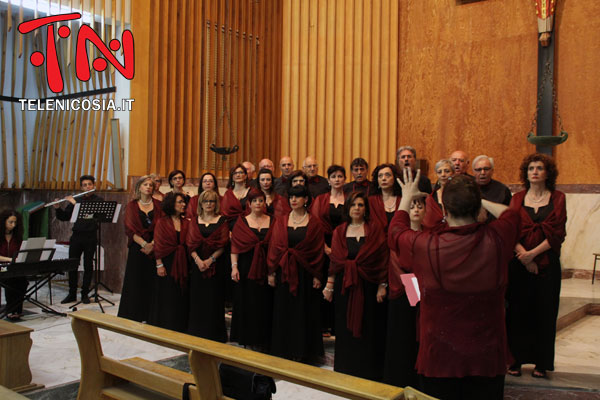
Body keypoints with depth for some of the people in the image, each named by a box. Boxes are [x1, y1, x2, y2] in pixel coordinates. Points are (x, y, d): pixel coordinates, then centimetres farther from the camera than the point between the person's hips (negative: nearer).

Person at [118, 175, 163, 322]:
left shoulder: (158, 205, 7)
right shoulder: (132, 206, 7)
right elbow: (130, 229, -2)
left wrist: (152, 244, -14)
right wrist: (144, 244, -15)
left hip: (155, 248, 0)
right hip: (137, 248, 0)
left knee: (152, 282, -1)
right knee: (135, 281, 1)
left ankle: (149, 316, 6)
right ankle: (133, 316, 9)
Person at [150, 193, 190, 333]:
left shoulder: (186, 222, 6)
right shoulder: (162, 222, -3)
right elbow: (158, 244, -6)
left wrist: (188, 263, -4)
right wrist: (159, 264, -11)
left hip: (182, 263, 3)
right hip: (167, 261, -3)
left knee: (180, 296, 6)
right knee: (165, 295, 4)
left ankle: (179, 325, 17)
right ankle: (163, 326, 17)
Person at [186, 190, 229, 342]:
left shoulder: (222, 221, 3)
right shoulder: (195, 221, 11)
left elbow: (223, 244, -5)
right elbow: (190, 243, 3)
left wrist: (210, 260, -15)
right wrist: (198, 260, -12)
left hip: (216, 265, -2)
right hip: (197, 263, 3)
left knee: (214, 299, -2)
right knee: (197, 299, 3)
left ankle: (213, 334, 7)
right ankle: (197, 334, 14)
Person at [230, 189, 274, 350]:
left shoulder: (272, 221, 6)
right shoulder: (241, 222, 4)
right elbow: (235, 246, -1)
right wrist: (234, 266, -11)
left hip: (265, 269, 1)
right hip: (246, 268, -1)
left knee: (264, 305, 3)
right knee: (247, 304, 4)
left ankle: (262, 340, 15)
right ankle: (247, 339, 16)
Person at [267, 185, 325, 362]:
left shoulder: (314, 224, 0)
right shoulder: (281, 222, 6)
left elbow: (318, 250, -3)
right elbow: (274, 247, 4)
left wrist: (317, 276, -8)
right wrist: (271, 272, -2)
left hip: (305, 272, -2)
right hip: (284, 272, 2)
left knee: (304, 312, 4)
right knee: (284, 312, 7)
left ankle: (302, 350, 16)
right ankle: (284, 349, 19)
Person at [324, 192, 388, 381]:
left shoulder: (375, 230, -1)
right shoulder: (339, 231, 7)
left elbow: (382, 259, -4)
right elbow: (334, 260, 6)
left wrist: (382, 286, -10)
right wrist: (329, 285, 1)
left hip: (368, 286, -2)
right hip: (344, 286, 2)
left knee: (368, 328, 4)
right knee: (346, 328, 9)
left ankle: (369, 371, 17)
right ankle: (346, 369, 22)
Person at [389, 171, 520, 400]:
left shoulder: (426, 245, -18)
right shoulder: (496, 239, -14)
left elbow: (396, 231, 5)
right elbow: (510, 214, 12)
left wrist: (407, 197, 20)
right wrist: (477, 200, 23)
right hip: (488, 356, 2)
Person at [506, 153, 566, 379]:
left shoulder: (557, 198, 3)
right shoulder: (517, 199, 7)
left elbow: (558, 234, -5)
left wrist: (532, 253, -14)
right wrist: (523, 256, -13)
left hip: (547, 263, -1)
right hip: (520, 264, 1)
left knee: (544, 312, 3)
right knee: (518, 311, 2)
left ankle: (541, 363, 13)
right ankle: (517, 360, 12)